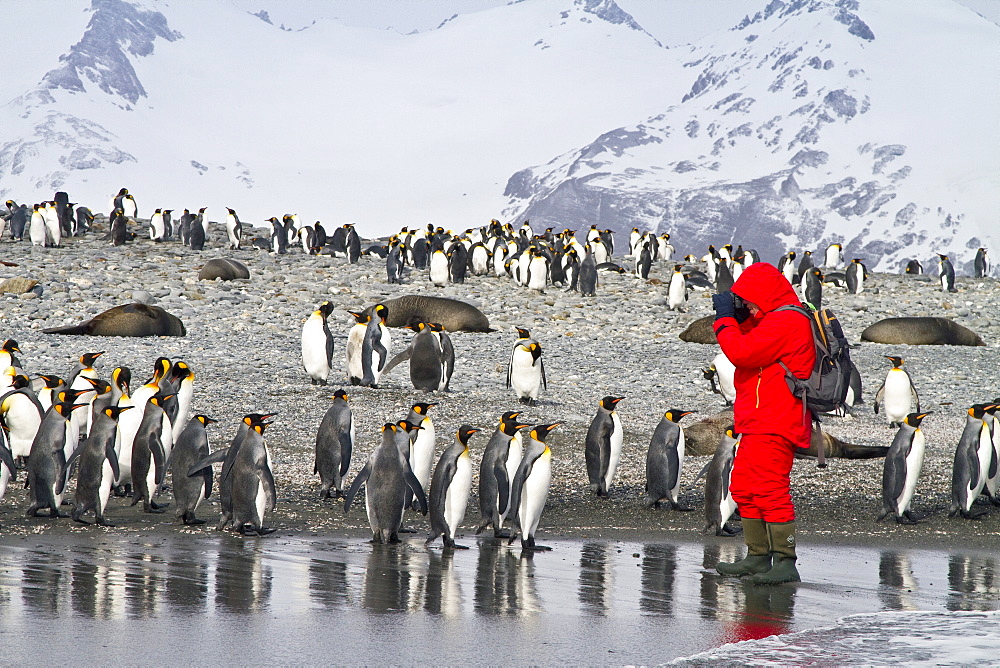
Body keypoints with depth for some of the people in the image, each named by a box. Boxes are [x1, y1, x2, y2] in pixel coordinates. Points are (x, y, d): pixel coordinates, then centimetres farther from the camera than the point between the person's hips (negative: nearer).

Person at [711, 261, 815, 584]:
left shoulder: (786, 321, -15)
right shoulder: (775, 319, 20)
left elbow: (741, 352, -21)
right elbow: (746, 348, 26)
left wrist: (725, 319, -6)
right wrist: (734, 318, 11)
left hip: (773, 426, -11)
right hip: (756, 424, 11)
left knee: (770, 490, -15)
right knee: (744, 490, 14)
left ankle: (785, 563, -16)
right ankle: (758, 557, 20)